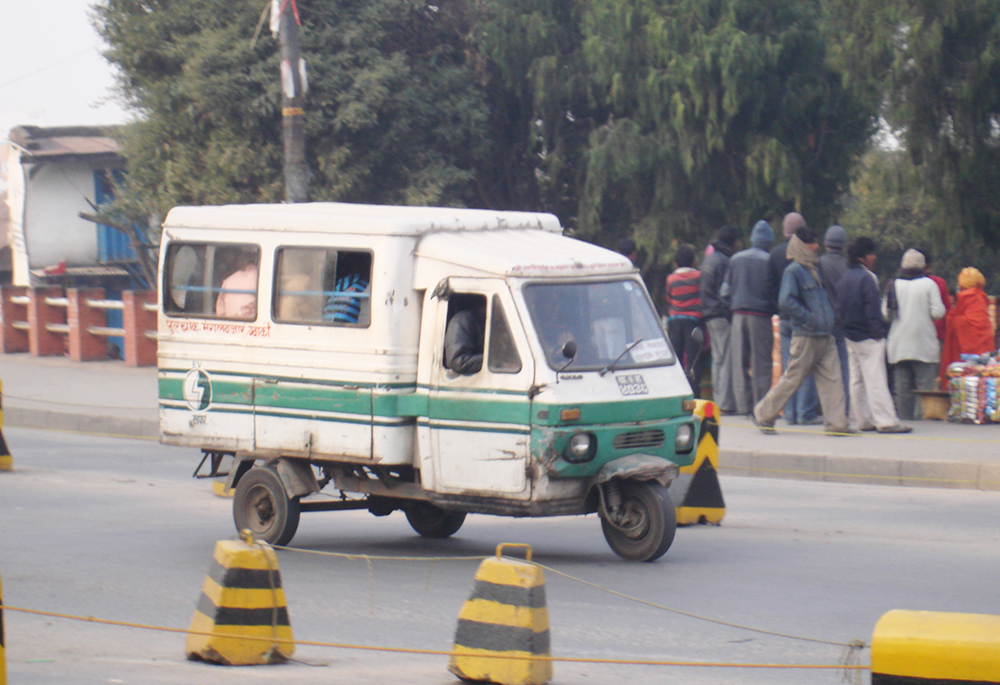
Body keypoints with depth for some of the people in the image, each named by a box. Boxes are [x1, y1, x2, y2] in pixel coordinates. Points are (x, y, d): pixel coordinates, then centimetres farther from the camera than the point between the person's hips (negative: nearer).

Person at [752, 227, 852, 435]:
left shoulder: (814, 269, 16)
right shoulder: (793, 271, -9)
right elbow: (785, 301, -20)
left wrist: (829, 320, 14)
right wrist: (811, 320, -18)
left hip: (825, 336, 8)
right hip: (805, 337, -8)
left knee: (832, 379, 1)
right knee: (792, 379, 0)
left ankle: (836, 423, 1)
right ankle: (763, 414, 14)